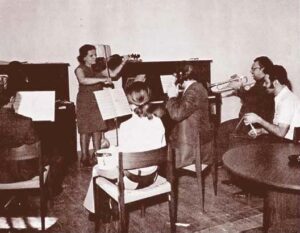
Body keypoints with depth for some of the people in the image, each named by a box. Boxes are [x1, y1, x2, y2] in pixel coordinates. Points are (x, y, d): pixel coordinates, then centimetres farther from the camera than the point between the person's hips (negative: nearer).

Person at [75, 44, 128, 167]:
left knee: (98, 129, 8)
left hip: (98, 102, 5)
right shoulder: (80, 69, -9)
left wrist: (122, 63, -10)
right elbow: (83, 80, -30)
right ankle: (84, 157, 12)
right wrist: (102, 79, -36)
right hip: (85, 103, -4)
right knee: (85, 130, 1)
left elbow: (113, 74, 2)